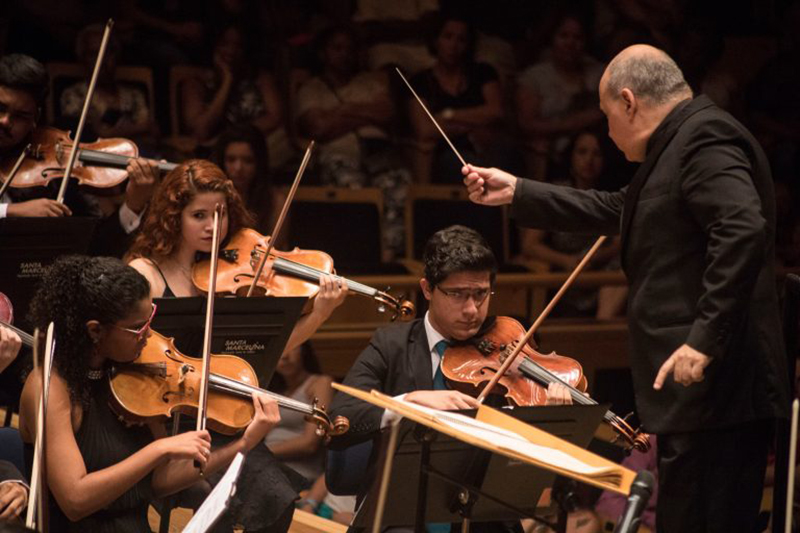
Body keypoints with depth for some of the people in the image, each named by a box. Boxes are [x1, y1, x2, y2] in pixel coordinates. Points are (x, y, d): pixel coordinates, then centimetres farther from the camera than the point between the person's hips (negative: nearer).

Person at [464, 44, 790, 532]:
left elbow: (743, 229, -27)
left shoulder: (704, 138, -13)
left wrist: (705, 338, -29)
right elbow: (619, 212, 32)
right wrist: (516, 192, 32)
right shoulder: (686, 140, 21)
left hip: (713, 387, -11)